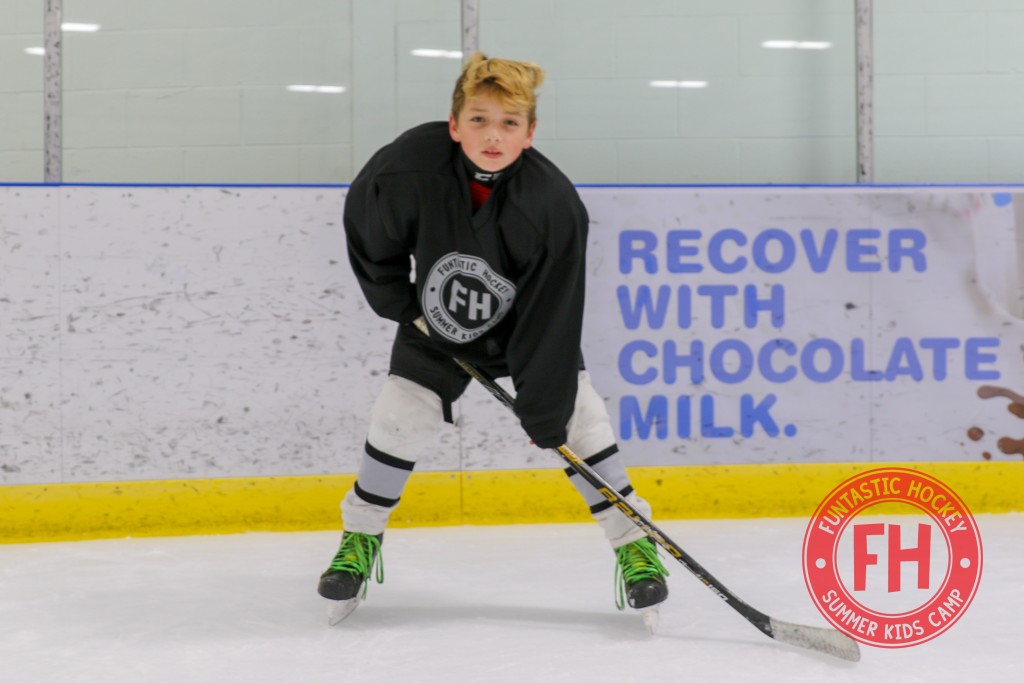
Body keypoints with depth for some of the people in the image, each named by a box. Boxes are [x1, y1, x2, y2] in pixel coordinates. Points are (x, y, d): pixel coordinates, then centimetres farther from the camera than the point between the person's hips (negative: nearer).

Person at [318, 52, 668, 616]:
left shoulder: (556, 206, -33)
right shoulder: (408, 168, -31)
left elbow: (550, 314, -27)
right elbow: (365, 228, -7)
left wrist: (544, 413, -24)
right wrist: (397, 300, -5)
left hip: (529, 323, -1)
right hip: (434, 319, 1)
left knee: (575, 412, -9)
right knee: (399, 417, -3)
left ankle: (634, 544, 5)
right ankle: (359, 538, 19)